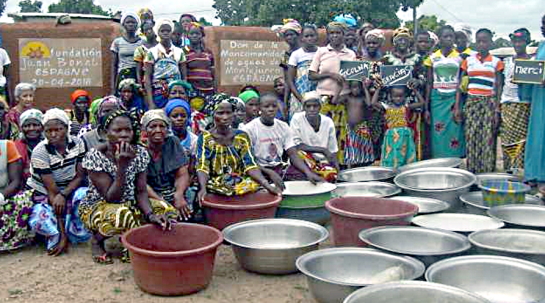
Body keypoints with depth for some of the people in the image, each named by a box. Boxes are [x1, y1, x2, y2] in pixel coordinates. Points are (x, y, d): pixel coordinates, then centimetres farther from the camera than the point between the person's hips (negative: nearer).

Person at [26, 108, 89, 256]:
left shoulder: (77, 143, -10)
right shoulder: (40, 152, -20)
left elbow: (79, 176, -4)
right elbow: (52, 191, -23)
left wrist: (63, 195, -26)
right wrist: (62, 233, -25)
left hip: (69, 191, 3)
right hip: (43, 195, -3)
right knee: (40, 221, -35)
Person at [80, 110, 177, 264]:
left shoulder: (140, 153, -9)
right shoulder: (95, 156, -22)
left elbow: (141, 192, -8)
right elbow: (111, 198, -25)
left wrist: (150, 215, -28)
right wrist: (122, 165, -35)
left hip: (129, 204, 5)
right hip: (97, 207, -5)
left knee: (168, 211, -14)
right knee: (122, 216, -38)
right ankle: (97, 240, -4)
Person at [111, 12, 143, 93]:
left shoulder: (142, 42, 7)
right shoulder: (117, 42, 6)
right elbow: (114, 65, 8)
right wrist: (113, 85, 2)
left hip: (139, 76, 1)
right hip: (123, 76, -1)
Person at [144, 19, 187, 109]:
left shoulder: (179, 52, 8)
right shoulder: (152, 52, 3)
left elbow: (184, 78, 9)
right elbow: (148, 78, 0)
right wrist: (150, 102, -8)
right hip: (158, 95, -1)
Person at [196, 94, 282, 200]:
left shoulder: (242, 136, 6)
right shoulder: (205, 138, 1)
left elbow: (250, 165, -3)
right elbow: (202, 167, -9)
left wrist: (268, 186, -19)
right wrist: (203, 188, -30)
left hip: (240, 184, 2)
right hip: (215, 187, -2)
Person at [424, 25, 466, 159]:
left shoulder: (459, 58, 3)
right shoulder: (433, 58, 5)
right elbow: (429, 84, 7)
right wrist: (426, 107, 3)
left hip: (454, 97, -1)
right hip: (437, 98, 1)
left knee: (454, 132, -4)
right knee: (438, 134, -1)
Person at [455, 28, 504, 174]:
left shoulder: (496, 62, 4)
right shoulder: (468, 61, 8)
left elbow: (498, 87, 3)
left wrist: (497, 110, -4)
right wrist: (457, 107, 3)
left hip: (489, 102, -2)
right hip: (471, 102, 2)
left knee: (488, 139, -4)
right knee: (471, 138, 0)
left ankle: (488, 172, 1)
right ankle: (471, 172, 6)